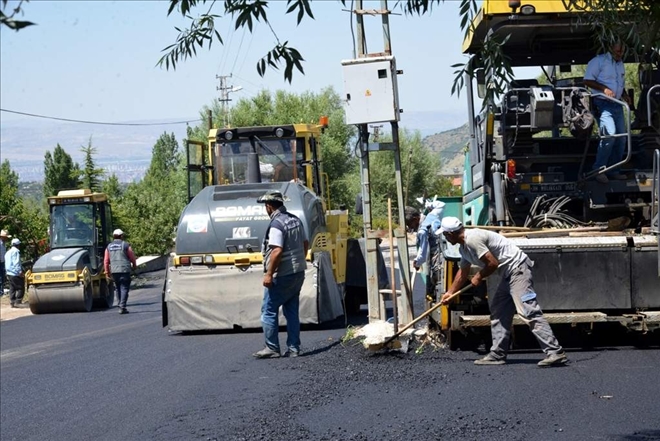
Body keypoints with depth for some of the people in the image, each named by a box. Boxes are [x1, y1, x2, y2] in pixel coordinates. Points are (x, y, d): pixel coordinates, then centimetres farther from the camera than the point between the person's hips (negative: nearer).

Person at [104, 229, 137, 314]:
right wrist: (134, 266, 22)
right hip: (124, 270, -4)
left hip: (114, 271, 4)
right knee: (124, 288, -3)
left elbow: (106, 261, 8)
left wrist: (107, 272, 16)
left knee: (118, 288, 16)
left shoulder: (109, 246, 9)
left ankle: (120, 305, 17)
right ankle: (122, 307, -13)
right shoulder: (126, 245, -1)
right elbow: (132, 257, 4)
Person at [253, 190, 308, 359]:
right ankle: (293, 348, 11)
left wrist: (269, 274, -21)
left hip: (282, 276, -9)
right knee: (292, 311, 12)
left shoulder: (277, 224, -18)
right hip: (298, 273, 9)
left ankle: (272, 348, -1)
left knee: (269, 311, -1)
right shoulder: (295, 220, 10)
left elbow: (277, 251, -24)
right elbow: (305, 243, 18)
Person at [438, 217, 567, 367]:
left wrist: (479, 277, -1)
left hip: (518, 269, -11)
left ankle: (555, 353, -24)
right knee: (498, 314, 14)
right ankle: (497, 355, 17)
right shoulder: (464, 247, 17)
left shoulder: (473, 239, -17)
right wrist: (450, 292, 41)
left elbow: (492, 263, -18)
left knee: (528, 312, -18)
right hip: (508, 275, 11)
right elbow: (463, 272, 33)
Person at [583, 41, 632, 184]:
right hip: (603, 104, -8)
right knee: (609, 134, -23)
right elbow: (588, 80, -10)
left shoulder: (620, 64, 19)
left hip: (617, 104, 8)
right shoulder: (598, 61, -6)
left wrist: (625, 95, 9)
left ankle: (612, 170, 12)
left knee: (621, 137, 4)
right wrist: (604, 88, -22)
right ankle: (598, 169, -15)